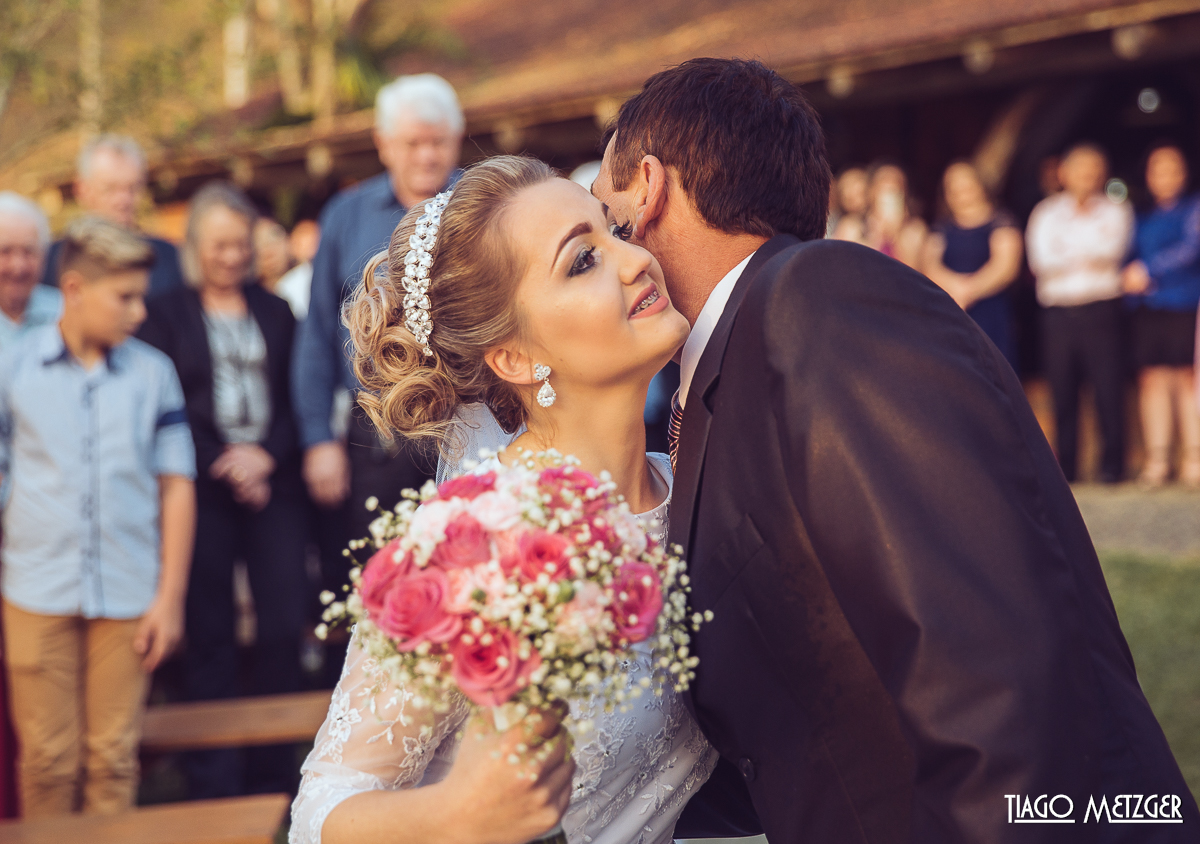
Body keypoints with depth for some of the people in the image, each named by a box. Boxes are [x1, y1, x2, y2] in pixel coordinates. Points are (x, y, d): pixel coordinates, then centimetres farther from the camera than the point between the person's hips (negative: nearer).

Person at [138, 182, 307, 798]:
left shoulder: (274, 313, 15)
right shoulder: (167, 314, 7)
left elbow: (296, 397, 10)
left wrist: (268, 456, -8)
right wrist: (225, 470, -9)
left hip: (272, 485, 2)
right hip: (203, 490, -2)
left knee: (283, 627, -3)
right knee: (210, 634, 0)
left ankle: (272, 771, 9)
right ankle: (214, 781, 7)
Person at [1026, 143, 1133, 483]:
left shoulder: (1115, 211, 11)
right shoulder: (1045, 213, 14)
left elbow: (1111, 250, -7)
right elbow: (1040, 259, -1)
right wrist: (1086, 258, -4)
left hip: (1100, 311, -1)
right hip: (1057, 312, 2)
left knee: (1108, 388, -7)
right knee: (1063, 393, 2)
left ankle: (1112, 464, 1)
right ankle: (1065, 467, 9)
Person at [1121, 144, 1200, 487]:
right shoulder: (1144, 220, 19)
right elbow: (1131, 260, 22)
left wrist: (1147, 271, -10)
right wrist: (1130, 281, 1)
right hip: (1148, 309, 4)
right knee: (1153, 380, 0)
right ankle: (1157, 460, 2)